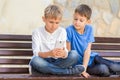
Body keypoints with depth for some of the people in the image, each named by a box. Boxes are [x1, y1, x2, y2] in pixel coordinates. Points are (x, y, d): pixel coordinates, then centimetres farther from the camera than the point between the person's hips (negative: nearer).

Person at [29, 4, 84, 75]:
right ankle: (68, 71, -28)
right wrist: (49, 53, -38)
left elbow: (65, 52, -9)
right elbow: (36, 53, -17)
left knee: (74, 55, -23)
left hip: (58, 62, 2)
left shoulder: (62, 31, 2)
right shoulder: (37, 32, -5)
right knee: (35, 61, -37)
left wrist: (64, 53, -35)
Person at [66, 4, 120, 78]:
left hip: (90, 58, 3)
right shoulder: (69, 30, -16)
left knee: (113, 67, -19)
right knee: (103, 69, -24)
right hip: (79, 63, -3)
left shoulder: (89, 29, -5)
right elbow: (68, 51, -11)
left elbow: (88, 50, -9)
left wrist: (84, 68, -18)